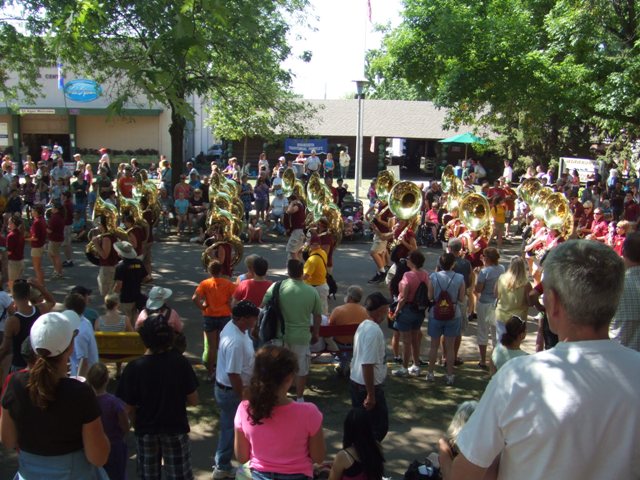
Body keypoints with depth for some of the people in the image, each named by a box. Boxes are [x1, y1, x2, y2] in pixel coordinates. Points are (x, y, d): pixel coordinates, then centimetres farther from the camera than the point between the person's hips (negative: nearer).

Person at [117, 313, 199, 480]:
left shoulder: (134, 367, -18)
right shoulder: (180, 362, -17)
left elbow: (128, 409, -12)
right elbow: (193, 401, -10)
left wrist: (139, 422, 8)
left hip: (146, 430, 0)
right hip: (176, 428, 0)